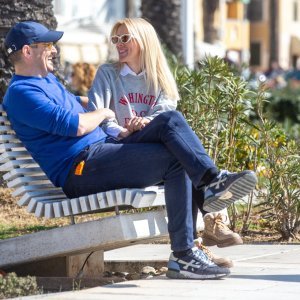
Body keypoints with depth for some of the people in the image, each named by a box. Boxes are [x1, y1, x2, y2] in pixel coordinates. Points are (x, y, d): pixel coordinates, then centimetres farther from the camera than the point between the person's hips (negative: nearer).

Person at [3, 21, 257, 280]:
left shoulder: (48, 80, 24)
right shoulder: (20, 93, -10)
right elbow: (76, 125, -20)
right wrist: (103, 113, -1)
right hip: (81, 169, -10)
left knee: (171, 120, -9)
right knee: (176, 161, -21)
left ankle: (212, 180, -23)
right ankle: (183, 255, -23)